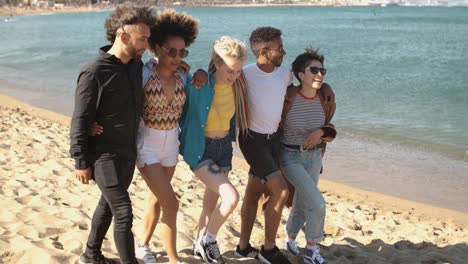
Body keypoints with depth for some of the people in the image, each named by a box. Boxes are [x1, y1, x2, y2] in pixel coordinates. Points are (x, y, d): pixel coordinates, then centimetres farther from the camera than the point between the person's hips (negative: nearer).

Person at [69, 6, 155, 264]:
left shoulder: (137, 65, 0)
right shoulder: (94, 73, -21)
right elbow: (80, 122, -16)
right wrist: (81, 162, -13)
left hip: (128, 153, 8)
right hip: (104, 156, -7)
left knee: (108, 204, 20)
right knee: (124, 213, -6)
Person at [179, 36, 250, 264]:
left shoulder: (237, 86, -6)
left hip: (224, 148, 6)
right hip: (200, 150, -5)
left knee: (211, 202, 17)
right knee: (231, 197, -18)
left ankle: (200, 245, 40)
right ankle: (208, 241, 6)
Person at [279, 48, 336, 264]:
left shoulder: (325, 99, -10)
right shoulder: (287, 98, -22)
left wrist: (320, 132, -14)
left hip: (313, 157, 5)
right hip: (290, 157, -5)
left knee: (302, 205, 16)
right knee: (317, 204, -15)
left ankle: (289, 240, 44)